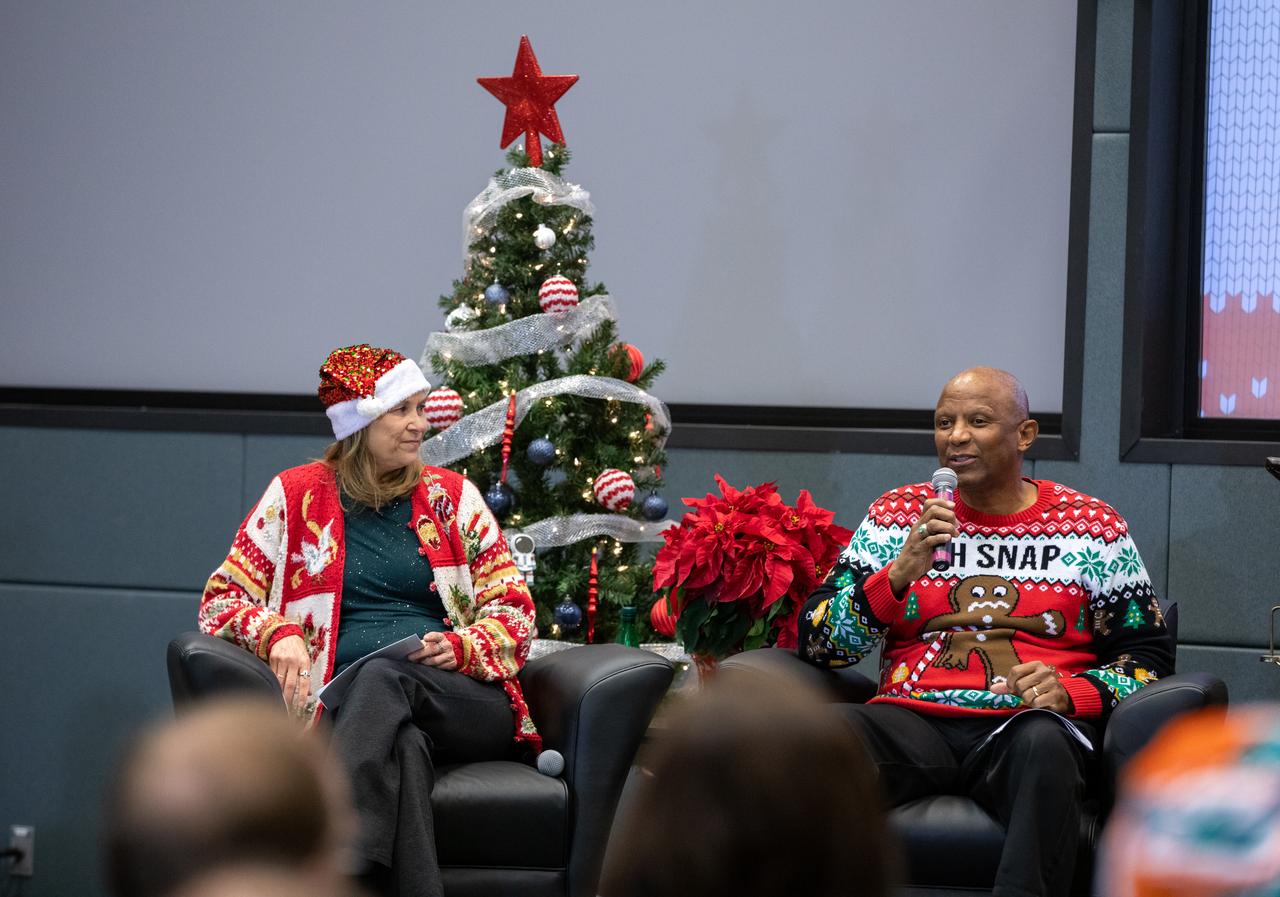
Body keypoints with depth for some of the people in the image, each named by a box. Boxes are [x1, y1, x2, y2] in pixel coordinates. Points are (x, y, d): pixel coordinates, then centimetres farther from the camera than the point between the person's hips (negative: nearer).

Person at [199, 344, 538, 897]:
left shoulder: (451, 495, 16)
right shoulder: (296, 496, 12)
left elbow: (513, 610, 15)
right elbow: (221, 601, 11)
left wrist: (461, 646, -8)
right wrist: (278, 633, -11)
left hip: (465, 702, 1)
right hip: (349, 702, -1)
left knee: (384, 677, -36)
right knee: (404, 748, -39)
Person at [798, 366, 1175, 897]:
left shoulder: (1092, 528, 14)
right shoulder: (897, 515, 16)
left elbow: (1147, 658, 13)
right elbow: (817, 641, 8)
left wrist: (1071, 693, -7)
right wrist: (901, 573, -7)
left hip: (1024, 722, -1)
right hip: (913, 721, 1)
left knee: (1042, 741, -39)